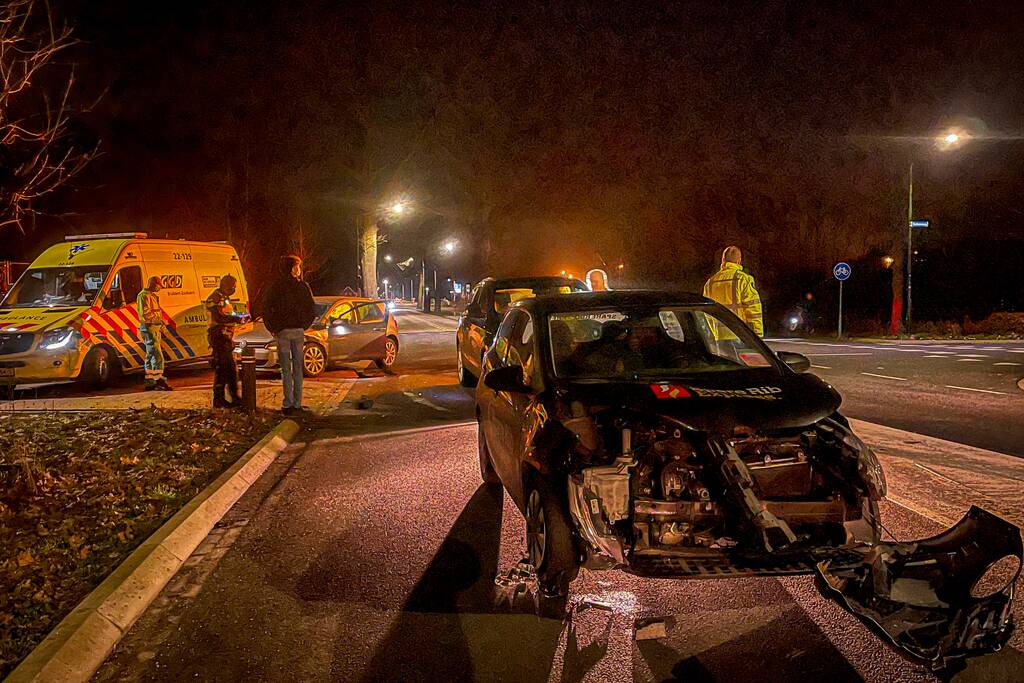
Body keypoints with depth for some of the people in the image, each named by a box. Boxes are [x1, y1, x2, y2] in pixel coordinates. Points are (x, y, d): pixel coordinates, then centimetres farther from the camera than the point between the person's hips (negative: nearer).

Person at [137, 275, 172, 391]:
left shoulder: (153, 296, 20)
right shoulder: (144, 296, -13)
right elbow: (145, 314, -22)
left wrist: (161, 322, 11)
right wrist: (159, 320, -15)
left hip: (155, 328, 11)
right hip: (148, 328, -11)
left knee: (151, 356, 13)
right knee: (157, 355, -15)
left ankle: (149, 381, 18)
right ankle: (159, 380, -17)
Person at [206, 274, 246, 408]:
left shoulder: (224, 298, 20)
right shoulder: (214, 299, -12)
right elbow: (220, 317, -23)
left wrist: (239, 316, 8)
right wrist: (238, 318, -17)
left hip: (226, 338, 10)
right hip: (218, 337, -10)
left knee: (231, 369, 13)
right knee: (221, 368, -8)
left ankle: (235, 398, 20)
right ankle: (219, 399, -4)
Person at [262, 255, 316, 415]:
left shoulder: (276, 286, -4)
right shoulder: (303, 286, 2)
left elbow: (266, 309, -7)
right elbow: (312, 310, 4)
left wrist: (272, 329, 2)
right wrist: (304, 326, 13)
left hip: (283, 331, -2)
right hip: (299, 331, 2)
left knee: (286, 369, 0)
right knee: (297, 368, 8)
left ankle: (288, 404, -2)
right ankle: (297, 404, 11)